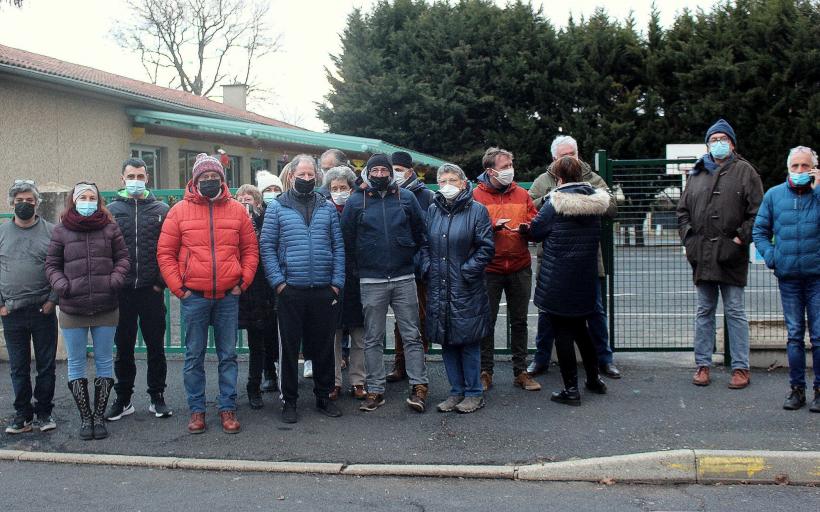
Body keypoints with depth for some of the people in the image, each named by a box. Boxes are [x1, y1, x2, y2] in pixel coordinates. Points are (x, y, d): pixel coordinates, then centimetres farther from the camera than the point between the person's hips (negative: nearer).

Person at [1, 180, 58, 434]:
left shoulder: (51, 231, 0)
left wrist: (53, 300, -8)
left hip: (43, 310, -1)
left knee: (46, 365, 5)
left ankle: (44, 412, 17)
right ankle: (23, 414, 19)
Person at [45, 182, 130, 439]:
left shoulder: (110, 228, 4)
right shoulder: (61, 231, 4)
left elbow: (122, 258, 7)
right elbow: (52, 264, 7)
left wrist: (116, 280, -10)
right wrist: (62, 285, -10)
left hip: (106, 309, 0)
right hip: (72, 310, 0)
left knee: (104, 361, 7)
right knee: (76, 363, 6)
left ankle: (99, 416, 18)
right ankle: (85, 418, 16)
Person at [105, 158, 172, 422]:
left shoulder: (161, 210, 5)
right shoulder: (111, 210, 6)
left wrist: (162, 281, -6)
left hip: (152, 291, 0)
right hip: (121, 291, 1)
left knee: (156, 347, 6)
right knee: (123, 348, 9)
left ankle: (157, 397, 17)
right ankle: (123, 399, 19)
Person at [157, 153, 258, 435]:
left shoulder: (237, 210, 5)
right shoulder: (179, 211, 2)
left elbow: (250, 250, 9)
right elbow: (165, 253, 3)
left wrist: (243, 282, 0)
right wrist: (177, 288, -4)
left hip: (228, 296, 1)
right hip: (193, 296, -1)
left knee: (228, 355, 6)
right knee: (194, 356, 6)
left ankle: (228, 408, 15)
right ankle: (196, 410, 16)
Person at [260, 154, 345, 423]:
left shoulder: (327, 208, 10)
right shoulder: (277, 207, 3)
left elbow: (338, 246, 8)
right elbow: (267, 247, 0)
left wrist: (337, 281, 0)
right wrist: (278, 281, -9)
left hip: (324, 290, 2)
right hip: (291, 290, -2)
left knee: (324, 346, 10)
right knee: (289, 347, 4)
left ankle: (324, 396, 23)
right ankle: (289, 401, 16)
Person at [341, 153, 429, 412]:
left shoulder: (406, 197, 4)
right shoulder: (355, 202, 2)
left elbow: (420, 233, 12)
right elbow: (346, 239, 5)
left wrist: (412, 259, 9)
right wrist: (357, 269, 4)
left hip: (404, 279, 0)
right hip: (371, 282, 0)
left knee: (411, 335, 3)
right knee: (373, 339, 7)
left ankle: (418, 386, 8)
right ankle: (375, 390, 14)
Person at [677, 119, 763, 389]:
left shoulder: (744, 171, 3)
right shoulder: (696, 174, 14)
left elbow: (757, 211, -2)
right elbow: (683, 210, 17)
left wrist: (741, 238, -10)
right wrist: (688, 237, 5)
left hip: (731, 256, -4)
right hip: (702, 255, 4)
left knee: (735, 312, 2)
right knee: (704, 311, 10)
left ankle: (741, 368, 9)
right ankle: (703, 364, 17)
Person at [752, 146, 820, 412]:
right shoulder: (774, 195, 7)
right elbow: (759, 230, 13)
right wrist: (770, 256, -1)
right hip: (788, 277, 2)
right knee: (794, 335, 10)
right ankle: (797, 388, 18)